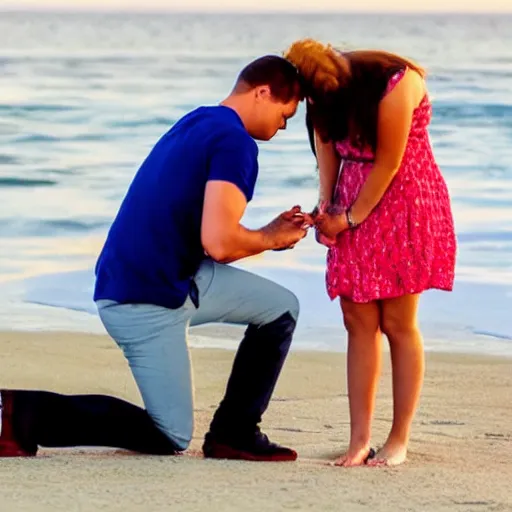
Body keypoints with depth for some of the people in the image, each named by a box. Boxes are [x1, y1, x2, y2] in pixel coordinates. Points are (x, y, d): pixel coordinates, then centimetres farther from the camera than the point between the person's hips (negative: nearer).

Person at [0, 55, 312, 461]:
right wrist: (271, 240, -4)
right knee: (170, 438, 1)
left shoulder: (198, 124, 16)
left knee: (281, 308, 15)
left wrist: (269, 232, 18)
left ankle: (234, 433, 13)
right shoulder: (235, 142, -15)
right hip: (147, 302, -10)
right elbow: (219, 244, -24)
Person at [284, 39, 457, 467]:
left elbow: (388, 164, -19)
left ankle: (399, 440, 5)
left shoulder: (395, 86, -26)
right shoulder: (326, 96, -7)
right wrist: (326, 206, -3)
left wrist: (350, 218, -10)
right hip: (352, 206, 6)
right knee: (359, 321, 0)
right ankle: (360, 440, 2)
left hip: (404, 200, -6)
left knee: (397, 323, -3)